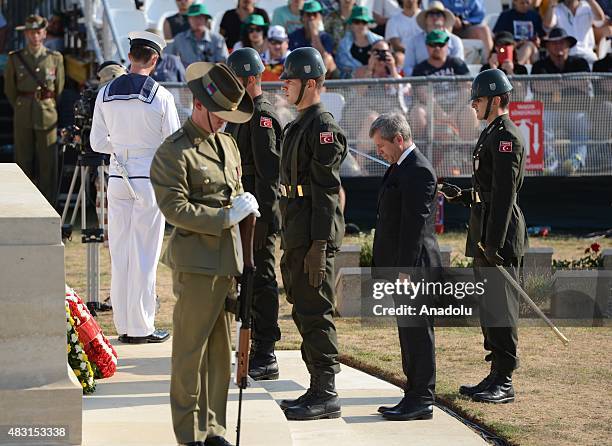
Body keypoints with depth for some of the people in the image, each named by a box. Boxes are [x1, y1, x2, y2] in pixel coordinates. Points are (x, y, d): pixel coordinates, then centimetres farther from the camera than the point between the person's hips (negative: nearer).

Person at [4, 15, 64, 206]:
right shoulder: (15, 59, 4)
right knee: (23, 162, 1)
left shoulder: (55, 58, 4)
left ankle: (48, 204, 4)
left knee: (48, 162, -1)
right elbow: (9, 89, 12)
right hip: (23, 118, 0)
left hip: (48, 116, 0)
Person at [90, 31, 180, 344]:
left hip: (118, 177, 4)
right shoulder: (160, 96, -11)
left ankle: (123, 325, 14)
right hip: (150, 178, -4)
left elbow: (97, 142, 6)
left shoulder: (106, 94, 1)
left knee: (119, 252, 10)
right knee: (144, 254, 2)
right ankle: (141, 327, 6)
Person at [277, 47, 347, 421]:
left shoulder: (324, 127, -13)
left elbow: (327, 190, -18)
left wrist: (319, 245, -22)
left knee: (316, 314, -7)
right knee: (304, 312, 13)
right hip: (297, 235, 10)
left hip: (315, 237, -10)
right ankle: (318, 390, 20)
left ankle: (327, 396, -3)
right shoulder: (299, 125, 18)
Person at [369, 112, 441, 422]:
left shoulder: (418, 171, -15)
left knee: (418, 334, -5)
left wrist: (404, 270, -22)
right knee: (408, 334, 14)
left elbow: (415, 224, -20)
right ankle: (414, 395, 21)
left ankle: (422, 401, 0)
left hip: (414, 268, -10)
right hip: (399, 268, 10)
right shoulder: (400, 168, 17)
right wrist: (386, 268, 17)